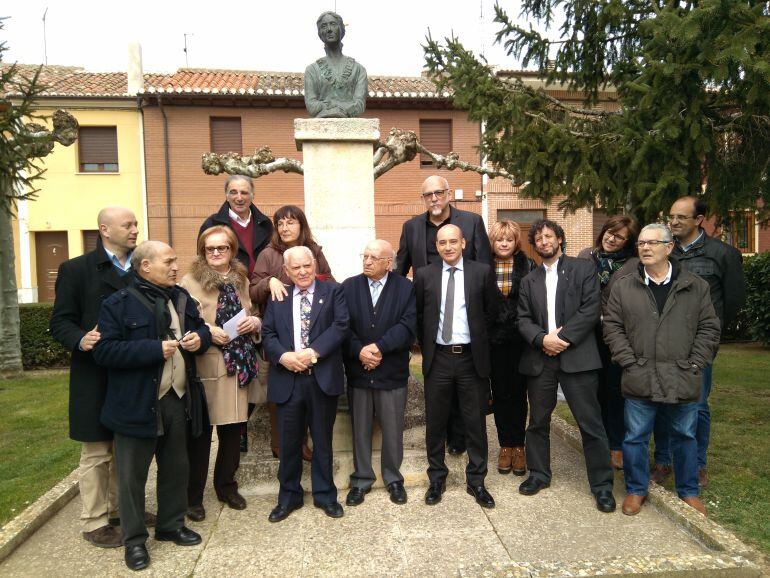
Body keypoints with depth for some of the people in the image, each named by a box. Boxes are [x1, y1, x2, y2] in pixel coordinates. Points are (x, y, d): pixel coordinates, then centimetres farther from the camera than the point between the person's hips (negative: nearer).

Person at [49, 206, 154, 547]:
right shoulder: (76, 270, -5)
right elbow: (60, 322, -7)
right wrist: (80, 340, -26)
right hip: (97, 378, -4)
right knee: (97, 452, 7)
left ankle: (121, 507, 34)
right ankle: (94, 522, 23)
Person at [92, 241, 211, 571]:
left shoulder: (182, 298, 9)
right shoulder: (119, 304, -11)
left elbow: (201, 328, 20)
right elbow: (104, 351, -18)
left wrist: (200, 338, -4)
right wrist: (155, 349, -23)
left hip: (177, 401, 6)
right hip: (138, 405, -6)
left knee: (176, 468, 17)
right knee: (132, 475, 7)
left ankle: (172, 526, 36)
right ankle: (134, 540, 25)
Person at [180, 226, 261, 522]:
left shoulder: (242, 280, 13)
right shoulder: (190, 281, -3)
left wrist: (254, 321, -2)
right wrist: (207, 331, -19)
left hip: (238, 365, 5)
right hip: (204, 366, -4)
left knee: (233, 428, 12)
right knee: (200, 432, 4)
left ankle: (226, 485, 32)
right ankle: (193, 496, 21)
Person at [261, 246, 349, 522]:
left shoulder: (333, 291, 2)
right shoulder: (277, 297, 10)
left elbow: (341, 325, -9)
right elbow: (267, 333, 4)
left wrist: (314, 352, -19)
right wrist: (283, 356, -14)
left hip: (323, 378, -2)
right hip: (287, 380, 2)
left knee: (322, 440, 12)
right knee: (289, 442, 12)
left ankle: (325, 494, 29)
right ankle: (289, 496, 30)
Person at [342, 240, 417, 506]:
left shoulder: (405, 288, -2)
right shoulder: (348, 287, 3)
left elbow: (408, 326, -12)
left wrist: (379, 347, -20)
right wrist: (359, 350, -18)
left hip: (392, 373, -1)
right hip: (357, 372, 1)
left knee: (393, 431, 10)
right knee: (360, 431, 13)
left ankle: (393, 479, 30)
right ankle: (361, 480, 29)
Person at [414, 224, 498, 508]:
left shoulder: (482, 272, -1)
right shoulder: (424, 275, 2)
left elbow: (491, 310, 9)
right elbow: (417, 315, 9)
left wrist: (478, 338, 9)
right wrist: (425, 347, 8)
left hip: (472, 358, 0)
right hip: (438, 358, 1)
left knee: (476, 422, 9)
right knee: (435, 422, 11)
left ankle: (476, 480, 26)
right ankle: (436, 479, 28)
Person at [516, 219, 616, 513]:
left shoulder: (583, 269, 3)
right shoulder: (529, 280, 15)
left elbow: (590, 310, -7)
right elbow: (523, 320, 7)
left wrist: (563, 337, -15)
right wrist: (542, 339, -11)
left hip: (576, 356, -4)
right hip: (540, 359, 4)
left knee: (591, 423, 0)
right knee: (538, 421, 13)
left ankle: (602, 484, 15)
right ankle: (539, 473, 30)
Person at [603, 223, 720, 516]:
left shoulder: (696, 286, 3)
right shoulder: (623, 287, 3)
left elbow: (709, 328, 3)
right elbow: (613, 327, 1)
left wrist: (694, 365, -4)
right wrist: (630, 362, -7)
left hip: (683, 380, 1)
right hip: (639, 380, 0)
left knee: (685, 437, 16)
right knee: (635, 437, 8)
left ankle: (688, 490, 35)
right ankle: (636, 489, 27)